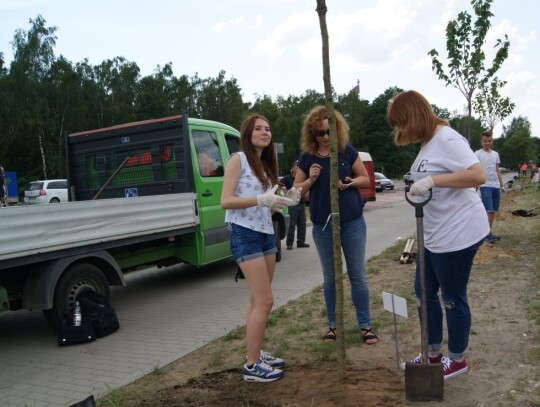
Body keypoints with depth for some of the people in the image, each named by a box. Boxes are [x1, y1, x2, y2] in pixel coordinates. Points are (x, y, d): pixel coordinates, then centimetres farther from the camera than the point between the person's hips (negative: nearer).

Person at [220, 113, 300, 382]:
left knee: (257, 300, 11)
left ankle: (257, 354, 22)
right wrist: (262, 200, -25)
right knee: (264, 301, -9)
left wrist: (284, 201, -3)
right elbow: (225, 201, -16)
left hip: (266, 233, 8)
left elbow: (264, 205, 14)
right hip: (245, 235, -8)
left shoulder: (265, 165, 15)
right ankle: (252, 365, 2)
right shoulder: (238, 159, -7)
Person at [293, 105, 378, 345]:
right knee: (329, 278, 12)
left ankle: (365, 325, 17)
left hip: (353, 223, -1)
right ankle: (333, 324, 26)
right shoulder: (307, 158, -1)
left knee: (358, 276, 6)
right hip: (323, 227, 1)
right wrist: (311, 179, -14)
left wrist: (350, 183, -15)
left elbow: (366, 179, 5)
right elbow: (296, 189, 5)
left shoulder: (348, 151, -3)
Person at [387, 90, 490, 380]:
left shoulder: (447, 139, -17)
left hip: (458, 234, -10)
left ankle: (457, 360, 26)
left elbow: (478, 175, -28)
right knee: (425, 292, 16)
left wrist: (432, 180, -31)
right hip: (434, 235, 10)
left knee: (453, 298, 5)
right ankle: (433, 354, 32)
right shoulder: (428, 143, 11)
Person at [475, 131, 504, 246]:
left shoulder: (495, 154, 14)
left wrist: (501, 184, 17)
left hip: (496, 186, 6)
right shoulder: (478, 154, -5)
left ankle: (489, 233, 16)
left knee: (493, 211, 8)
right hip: (485, 186, -6)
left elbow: (497, 170, 20)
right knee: (489, 210, -12)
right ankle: (488, 235, -7)